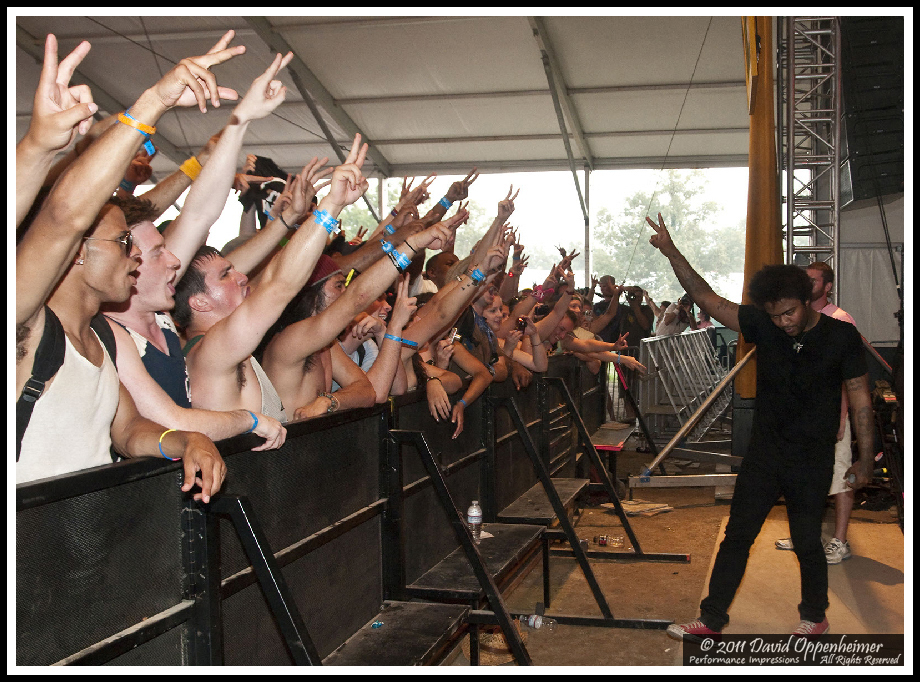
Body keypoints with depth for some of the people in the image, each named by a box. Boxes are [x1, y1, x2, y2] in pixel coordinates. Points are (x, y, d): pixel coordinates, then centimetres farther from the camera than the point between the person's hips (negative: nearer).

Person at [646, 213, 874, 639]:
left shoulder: (841, 336, -9)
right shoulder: (762, 325, -4)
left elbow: (859, 398, -3)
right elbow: (706, 298, -9)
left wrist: (865, 459, -3)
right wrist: (672, 253, -19)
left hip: (812, 462, -2)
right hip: (763, 456, 3)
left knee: (807, 542, 9)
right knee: (736, 536, 7)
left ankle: (815, 617, 33)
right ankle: (711, 619, 16)